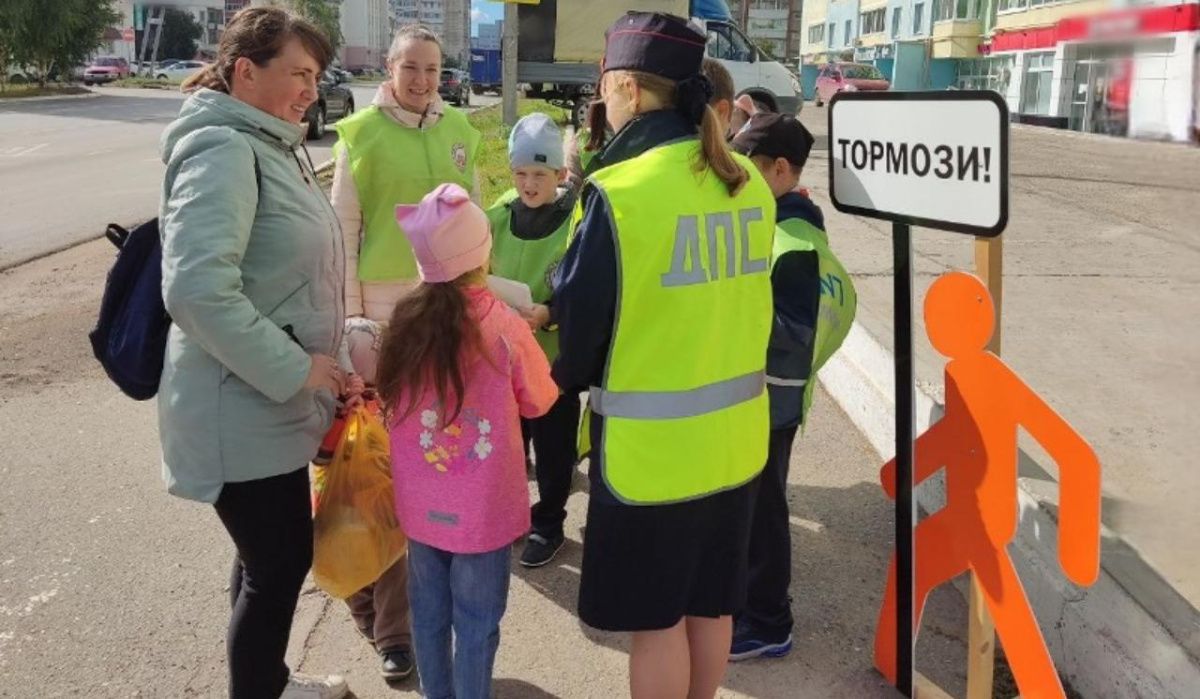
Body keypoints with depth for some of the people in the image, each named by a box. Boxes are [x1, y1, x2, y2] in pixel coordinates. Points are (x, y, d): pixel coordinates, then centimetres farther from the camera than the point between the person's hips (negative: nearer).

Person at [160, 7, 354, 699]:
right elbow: (198, 289, -31)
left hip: (272, 400, 10)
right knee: (280, 562, 3)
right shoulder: (223, 151, -20)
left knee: (274, 555, 21)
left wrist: (325, 353, 17)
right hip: (245, 409, -10)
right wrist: (293, 369, -24)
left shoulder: (271, 146, 11)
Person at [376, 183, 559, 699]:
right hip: (481, 507, -4)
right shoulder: (505, 328, -19)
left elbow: (389, 398, 6)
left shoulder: (406, 321, -9)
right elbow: (540, 403, -2)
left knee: (428, 612, 20)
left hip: (420, 501, 4)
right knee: (476, 622, 12)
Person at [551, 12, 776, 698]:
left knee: (656, 616, 10)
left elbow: (581, 316, -10)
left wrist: (571, 378, 11)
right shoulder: (748, 182, 1)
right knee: (710, 603, 20)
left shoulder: (620, 191, -18)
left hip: (650, 443, -6)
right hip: (734, 433, 7)